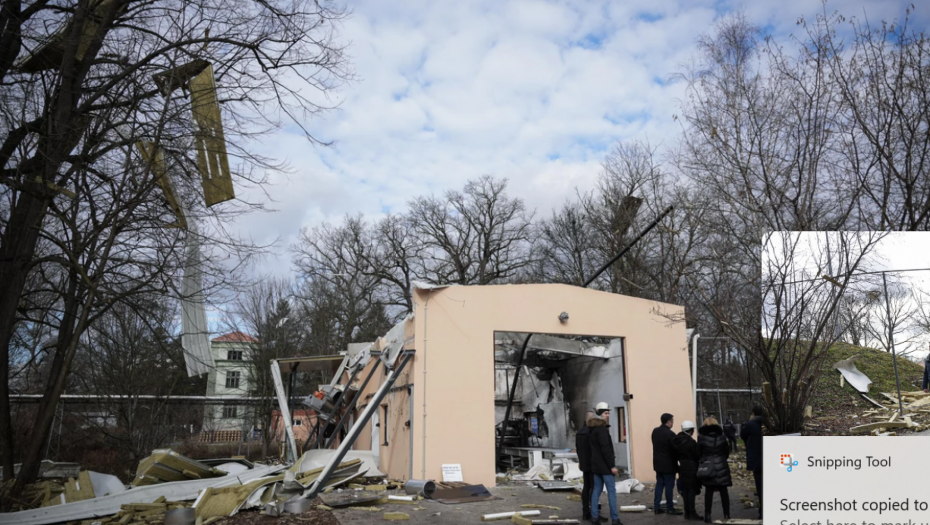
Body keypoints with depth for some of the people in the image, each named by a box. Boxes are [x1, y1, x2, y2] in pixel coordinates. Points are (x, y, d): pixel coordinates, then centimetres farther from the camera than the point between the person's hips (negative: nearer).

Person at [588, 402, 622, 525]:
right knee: (611, 490, -5)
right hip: (604, 465, -9)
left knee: (597, 490, 10)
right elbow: (606, 449, -22)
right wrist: (612, 465, -20)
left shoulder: (593, 428, 14)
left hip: (595, 464, 9)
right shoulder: (602, 428, -16)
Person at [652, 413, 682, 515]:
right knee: (669, 485, 1)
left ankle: (657, 507, 13)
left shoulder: (655, 431, 5)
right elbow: (675, 449, -15)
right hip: (668, 464, -7)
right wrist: (678, 460, -1)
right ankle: (670, 508, 7)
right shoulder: (670, 433, -19)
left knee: (659, 484, 12)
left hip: (658, 463, 7)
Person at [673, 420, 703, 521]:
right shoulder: (690, 441, -18)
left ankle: (687, 512, 17)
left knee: (685, 490, 12)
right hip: (691, 468, -7)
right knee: (692, 490, -2)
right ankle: (692, 513, 0)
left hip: (683, 467, 7)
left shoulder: (678, 440, 5)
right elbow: (697, 454, -15)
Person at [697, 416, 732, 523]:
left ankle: (707, 515, 4)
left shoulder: (701, 437, -7)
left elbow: (699, 452, -4)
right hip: (721, 466, 1)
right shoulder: (722, 437, -1)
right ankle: (726, 515, 11)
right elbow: (727, 451, 6)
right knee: (723, 491, 8)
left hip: (707, 466, -1)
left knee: (709, 491, 6)